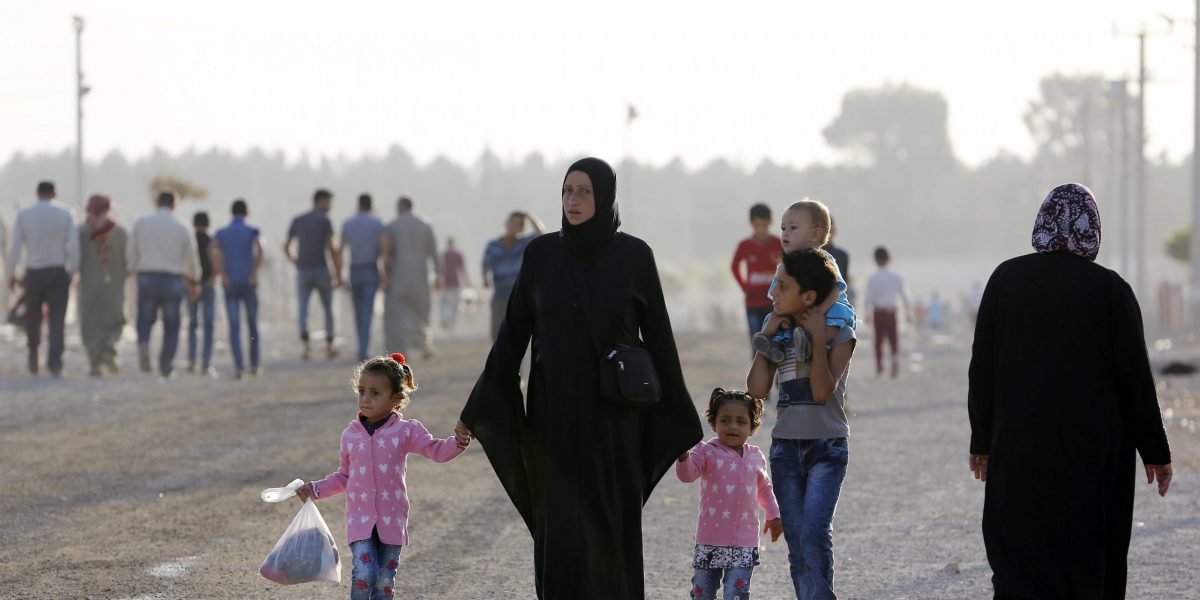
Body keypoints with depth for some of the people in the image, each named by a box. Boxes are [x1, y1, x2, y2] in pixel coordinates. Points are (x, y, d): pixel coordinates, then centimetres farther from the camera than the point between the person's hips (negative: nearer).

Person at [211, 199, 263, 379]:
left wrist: (222, 276, -12)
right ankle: (255, 364, 24)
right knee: (252, 324, 16)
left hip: (230, 284, 0)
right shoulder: (252, 232, 1)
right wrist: (254, 273, -14)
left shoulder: (221, 233, 6)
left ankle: (239, 367, -15)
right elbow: (259, 250, -20)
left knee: (234, 328, -2)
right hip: (249, 283, 0)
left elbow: (214, 251, -15)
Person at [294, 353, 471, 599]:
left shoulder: (406, 431, -2)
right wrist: (316, 489, 9)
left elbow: (436, 450, -9)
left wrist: (457, 443, -28)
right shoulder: (350, 435, 6)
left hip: (391, 520, -1)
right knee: (364, 574, -17)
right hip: (360, 519, 1)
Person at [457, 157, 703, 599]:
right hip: (554, 413, 2)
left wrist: (680, 423, 1)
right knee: (558, 529, 2)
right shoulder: (541, 253, 2)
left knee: (612, 529, -1)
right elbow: (513, 332, 6)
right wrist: (478, 410, 4)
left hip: (612, 414, -2)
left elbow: (658, 335, 1)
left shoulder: (634, 255, -3)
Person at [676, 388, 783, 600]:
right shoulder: (707, 452, -3)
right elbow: (687, 475, -20)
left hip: (745, 542, 2)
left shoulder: (756, 457, 9)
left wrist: (773, 515, 25)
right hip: (710, 540, -2)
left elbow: (764, 487, 27)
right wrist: (683, 456, -39)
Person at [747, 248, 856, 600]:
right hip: (786, 447, 5)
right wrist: (768, 336, -3)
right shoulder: (779, 329, 8)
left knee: (814, 531, -19)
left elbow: (822, 391, -16)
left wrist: (819, 338, -15)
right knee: (795, 540, 2)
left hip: (827, 446, -5)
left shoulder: (839, 334, -4)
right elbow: (757, 389, -1)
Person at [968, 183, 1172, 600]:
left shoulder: (1006, 279, -2)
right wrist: (1154, 452, 4)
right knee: (1090, 562, 9)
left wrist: (982, 441, 11)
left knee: (1018, 560, 2)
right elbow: (1136, 376, -5)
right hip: (1096, 452, -1)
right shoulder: (1110, 289, -8)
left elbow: (982, 368, 2)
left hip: (1020, 447, 1)